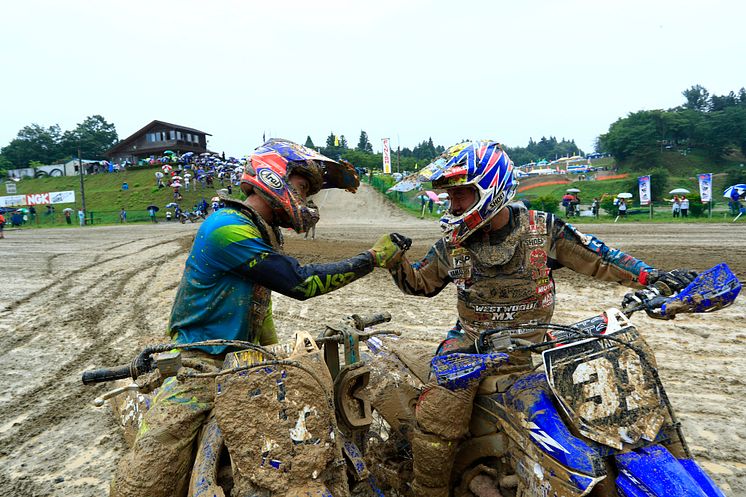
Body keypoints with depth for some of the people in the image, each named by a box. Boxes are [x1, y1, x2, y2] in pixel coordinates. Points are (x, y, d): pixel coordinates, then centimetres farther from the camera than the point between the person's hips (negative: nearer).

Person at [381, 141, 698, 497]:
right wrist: (395, 260, -5)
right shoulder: (452, 243, 1)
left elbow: (597, 259, 2)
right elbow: (421, 282, 12)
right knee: (435, 414, -20)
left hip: (531, 343, 1)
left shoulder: (542, 228, -4)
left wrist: (655, 278, -4)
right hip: (471, 339, 0)